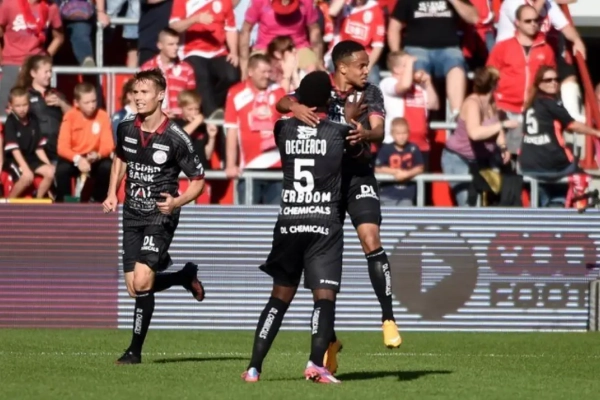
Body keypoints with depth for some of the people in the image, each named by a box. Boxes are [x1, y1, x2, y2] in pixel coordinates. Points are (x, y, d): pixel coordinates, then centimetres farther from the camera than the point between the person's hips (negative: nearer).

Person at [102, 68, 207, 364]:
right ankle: (186, 277, 31)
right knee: (134, 289, 3)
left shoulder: (176, 138, -15)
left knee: (142, 282, -19)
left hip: (160, 217, -6)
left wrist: (177, 202, -22)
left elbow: (198, 180, -6)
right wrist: (112, 194, 11)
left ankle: (135, 349, -6)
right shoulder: (126, 128, 1)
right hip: (132, 215, 6)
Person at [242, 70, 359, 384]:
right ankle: (316, 362, -26)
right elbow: (360, 149, 18)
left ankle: (254, 366, 8)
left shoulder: (284, 130, 3)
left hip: (288, 222, 3)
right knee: (324, 296, -6)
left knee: (280, 296, 13)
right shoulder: (338, 132, -3)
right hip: (325, 223, -3)